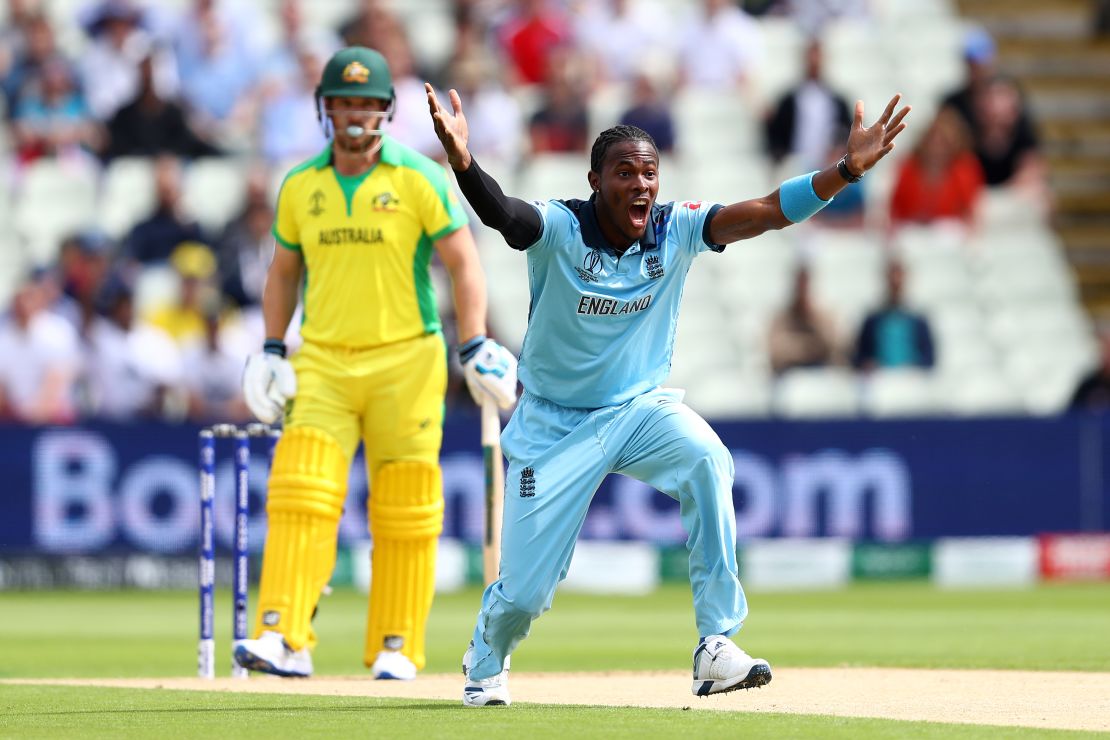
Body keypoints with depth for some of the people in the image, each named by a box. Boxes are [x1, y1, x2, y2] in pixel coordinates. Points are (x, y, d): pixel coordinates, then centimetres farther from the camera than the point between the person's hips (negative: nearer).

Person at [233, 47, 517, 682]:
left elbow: (463, 260, -3)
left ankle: (397, 647, 8)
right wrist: (272, 350, 10)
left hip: (405, 361, -2)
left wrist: (475, 346, -12)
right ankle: (284, 640, -17)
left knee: (406, 510, 0)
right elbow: (284, 270, 20)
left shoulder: (419, 178, -2)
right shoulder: (300, 186, 8)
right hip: (322, 362, 2)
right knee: (301, 495, -12)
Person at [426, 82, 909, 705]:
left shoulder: (678, 230, -11)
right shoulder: (559, 229, -19)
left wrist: (847, 170, -36)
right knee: (526, 588, 0)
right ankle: (488, 657, 40)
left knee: (706, 460, -32)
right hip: (554, 423, -2)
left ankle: (717, 646, -27)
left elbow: (768, 211, -21)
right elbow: (499, 211, -40)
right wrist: (461, 161, -62)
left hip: (641, 410, 2)